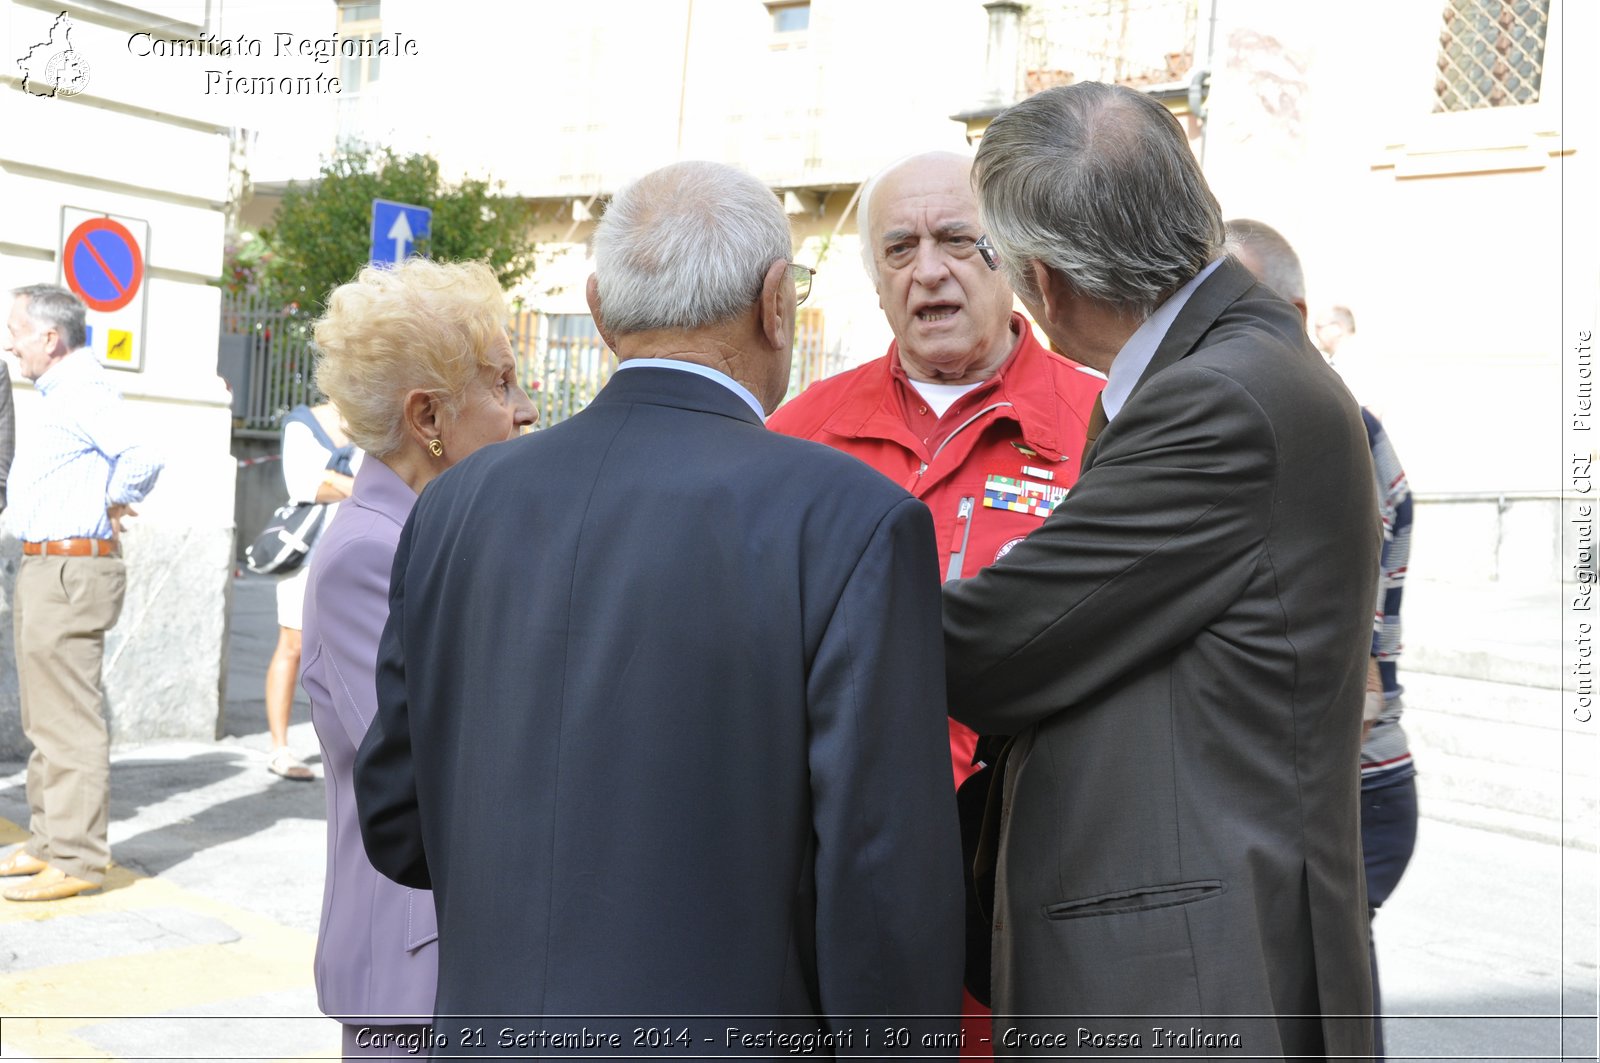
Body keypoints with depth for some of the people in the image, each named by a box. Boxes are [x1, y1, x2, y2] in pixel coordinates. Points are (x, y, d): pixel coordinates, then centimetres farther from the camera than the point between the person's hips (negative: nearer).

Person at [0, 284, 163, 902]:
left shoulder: (84, 391, -16)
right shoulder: (59, 391, 15)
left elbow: (143, 456, -30)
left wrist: (113, 502, -14)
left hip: (68, 572, -11)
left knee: (67, 721, -6)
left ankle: (77, 860, -1)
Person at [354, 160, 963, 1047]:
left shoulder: (456, 505, -2)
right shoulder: (850, 519, -17)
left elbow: (395, 825, 5)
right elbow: (885, 882, -17)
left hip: (488, 1016, 4)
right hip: (721, 1022, -4)